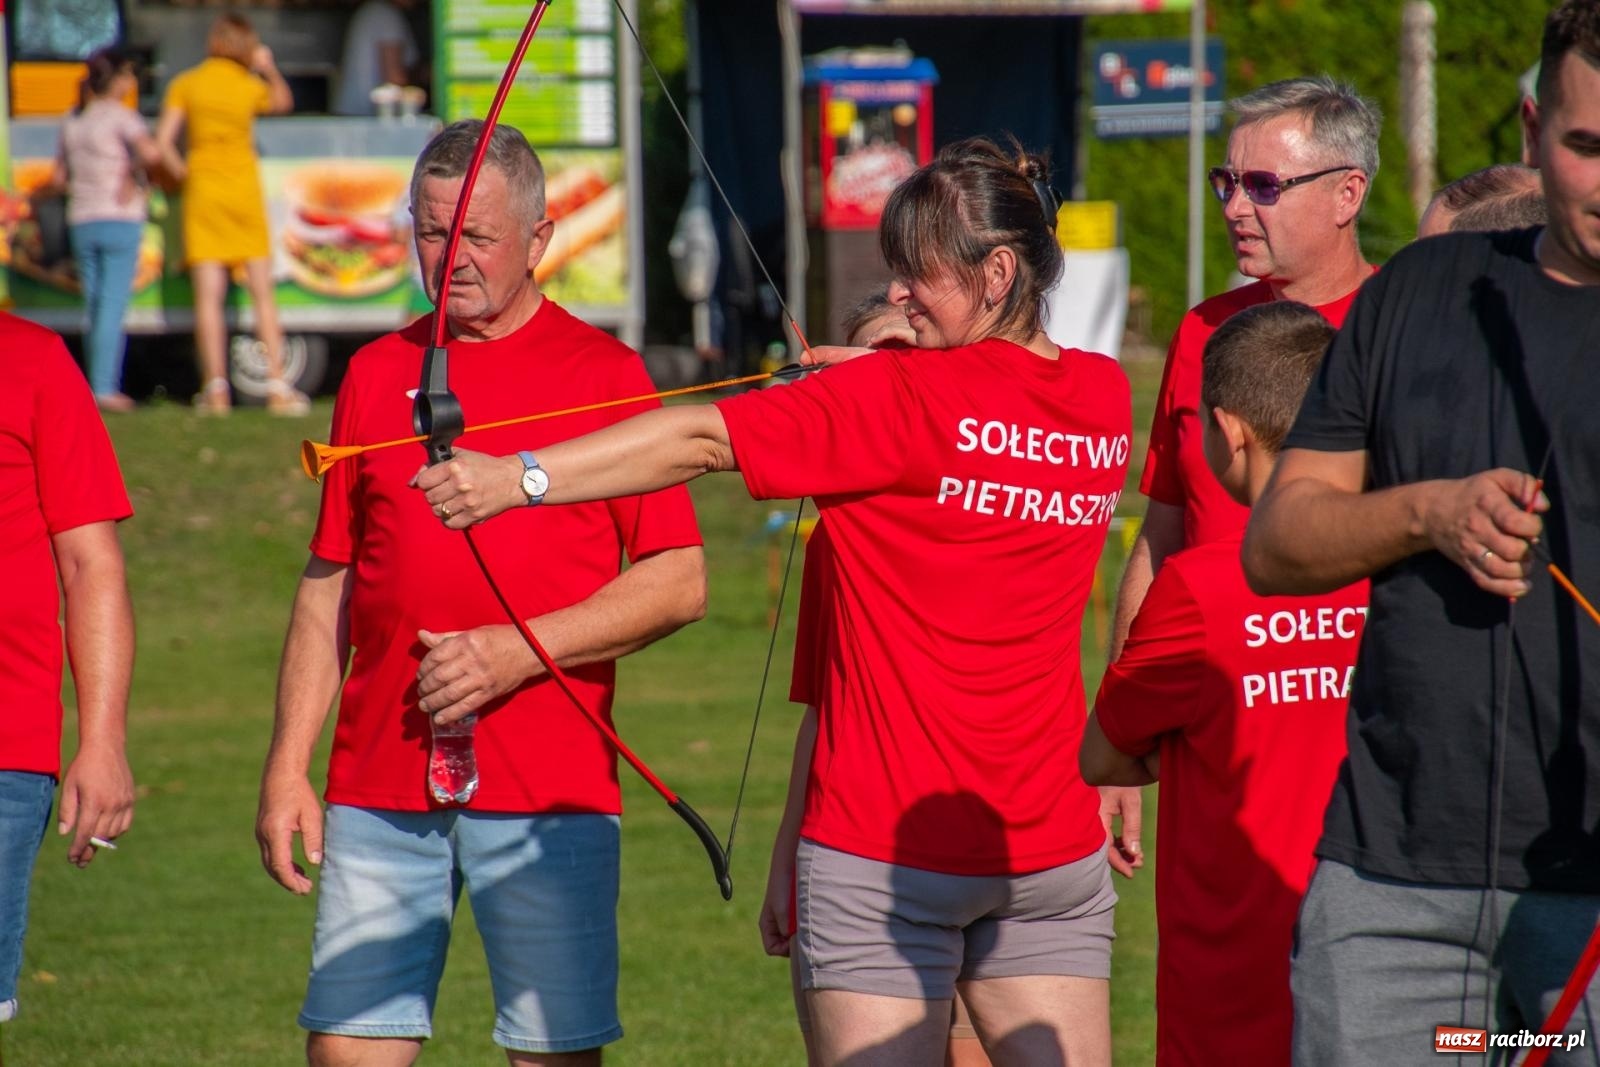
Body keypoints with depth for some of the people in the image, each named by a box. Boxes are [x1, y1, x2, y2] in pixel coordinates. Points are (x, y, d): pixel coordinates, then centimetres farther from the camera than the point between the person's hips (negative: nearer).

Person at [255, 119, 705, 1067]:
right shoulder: (377, 375, 13)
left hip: (548, 789, -3)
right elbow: (329, 587, 15)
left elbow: (680, 585, -3)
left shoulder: (604, 374, 1)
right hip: (380, 785, 3)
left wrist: (515, 651, -12)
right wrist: (288, 766, 8)